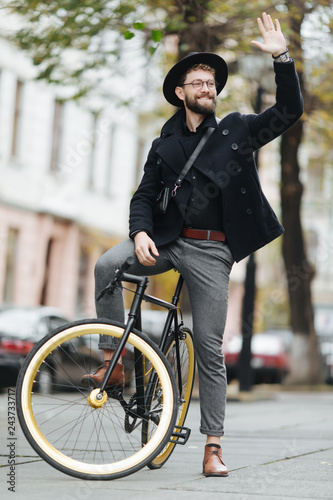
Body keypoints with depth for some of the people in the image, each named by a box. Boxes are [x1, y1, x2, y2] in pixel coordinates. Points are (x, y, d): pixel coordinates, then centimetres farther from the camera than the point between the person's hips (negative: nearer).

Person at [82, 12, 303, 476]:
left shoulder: (236, 130, 8)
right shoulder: (164, 146, 13)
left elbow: (289, 112, 0)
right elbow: (143, 196, 12)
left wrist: (282, 58, -11)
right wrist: (140, 233, -9)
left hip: (211, 252, -2)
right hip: (166, 241, 2)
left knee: (210, 350, -3)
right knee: (107, 265, -28)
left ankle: (213, 446, 3)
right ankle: (114, 362, -16)